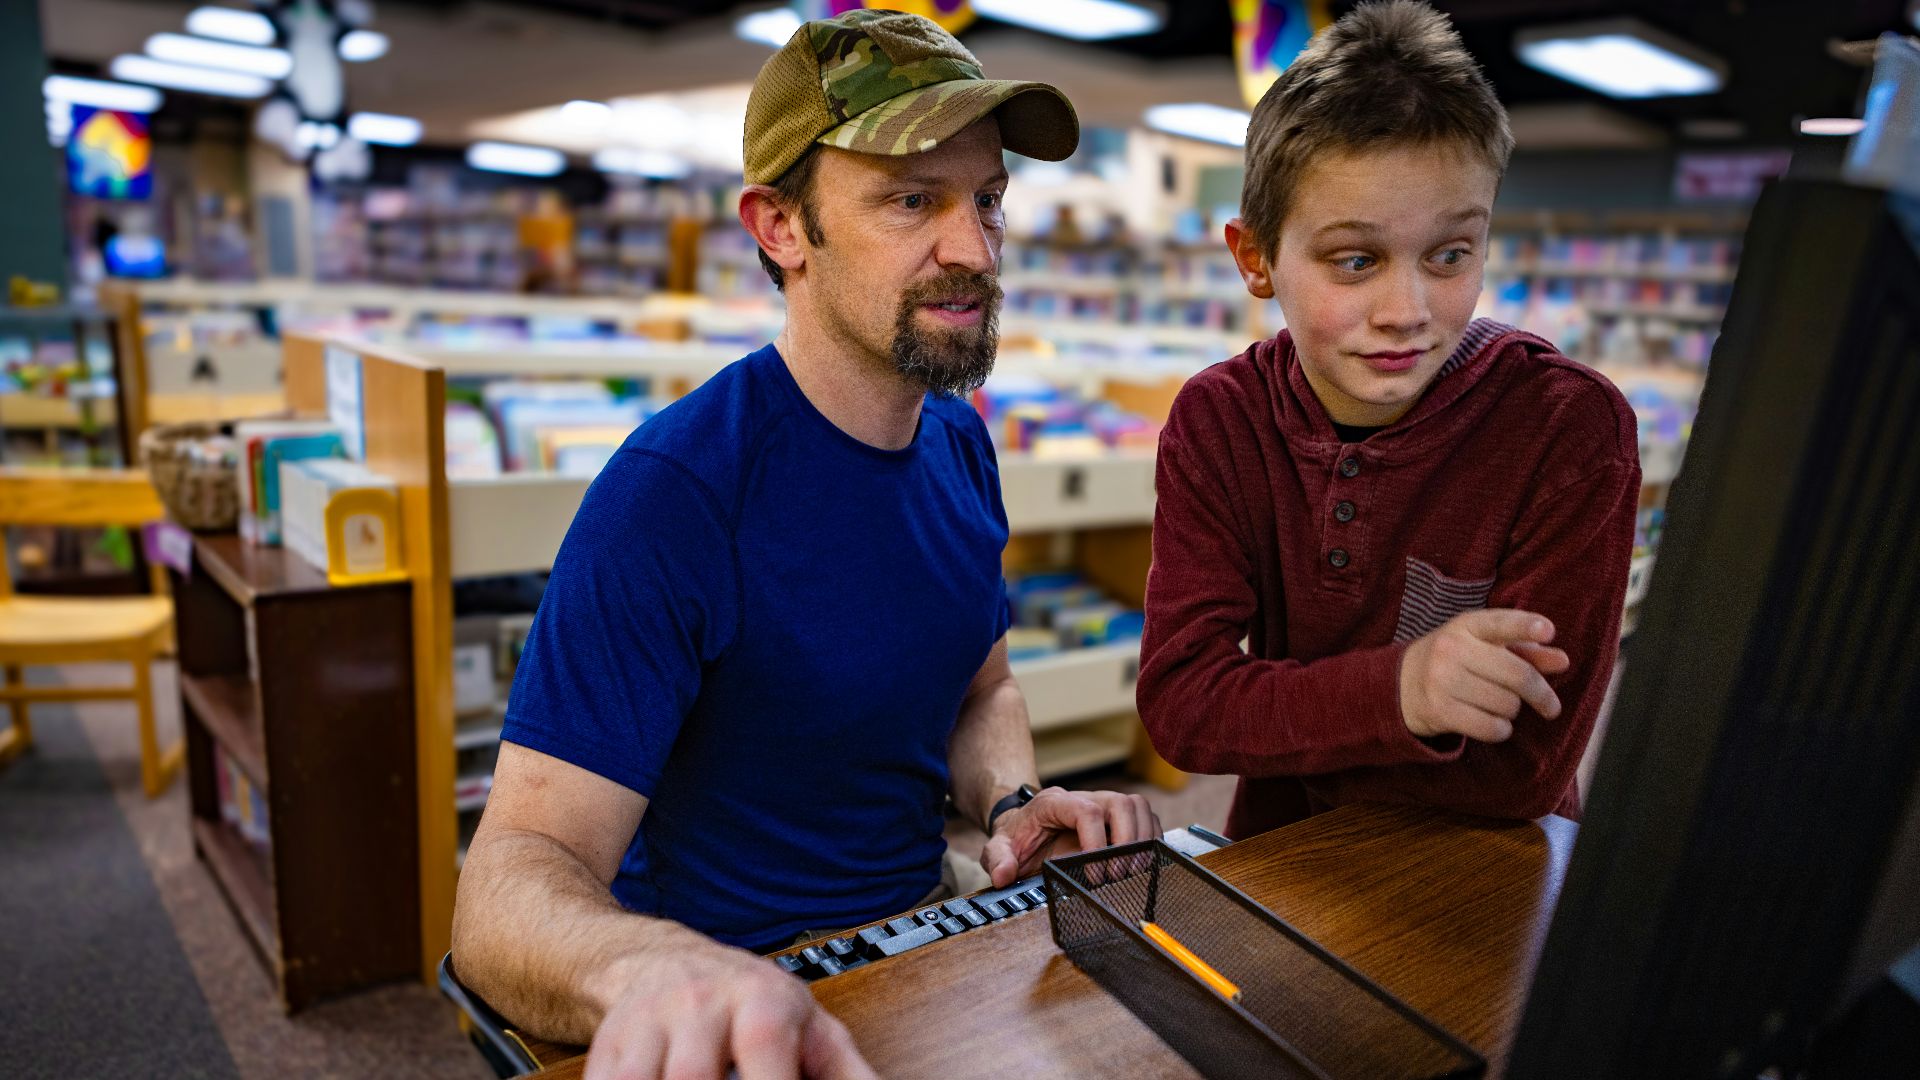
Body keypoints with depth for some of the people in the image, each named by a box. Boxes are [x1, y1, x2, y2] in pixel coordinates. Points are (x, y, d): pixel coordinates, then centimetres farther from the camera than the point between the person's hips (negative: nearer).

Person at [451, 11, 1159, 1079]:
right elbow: (515, 872, -24)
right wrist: (648, 967, -45)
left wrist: (1013, 802, -7)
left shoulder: (962, 443, 0)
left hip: (926, 917, 5)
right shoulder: (672, 490, -22)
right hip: (746, 982, -4)